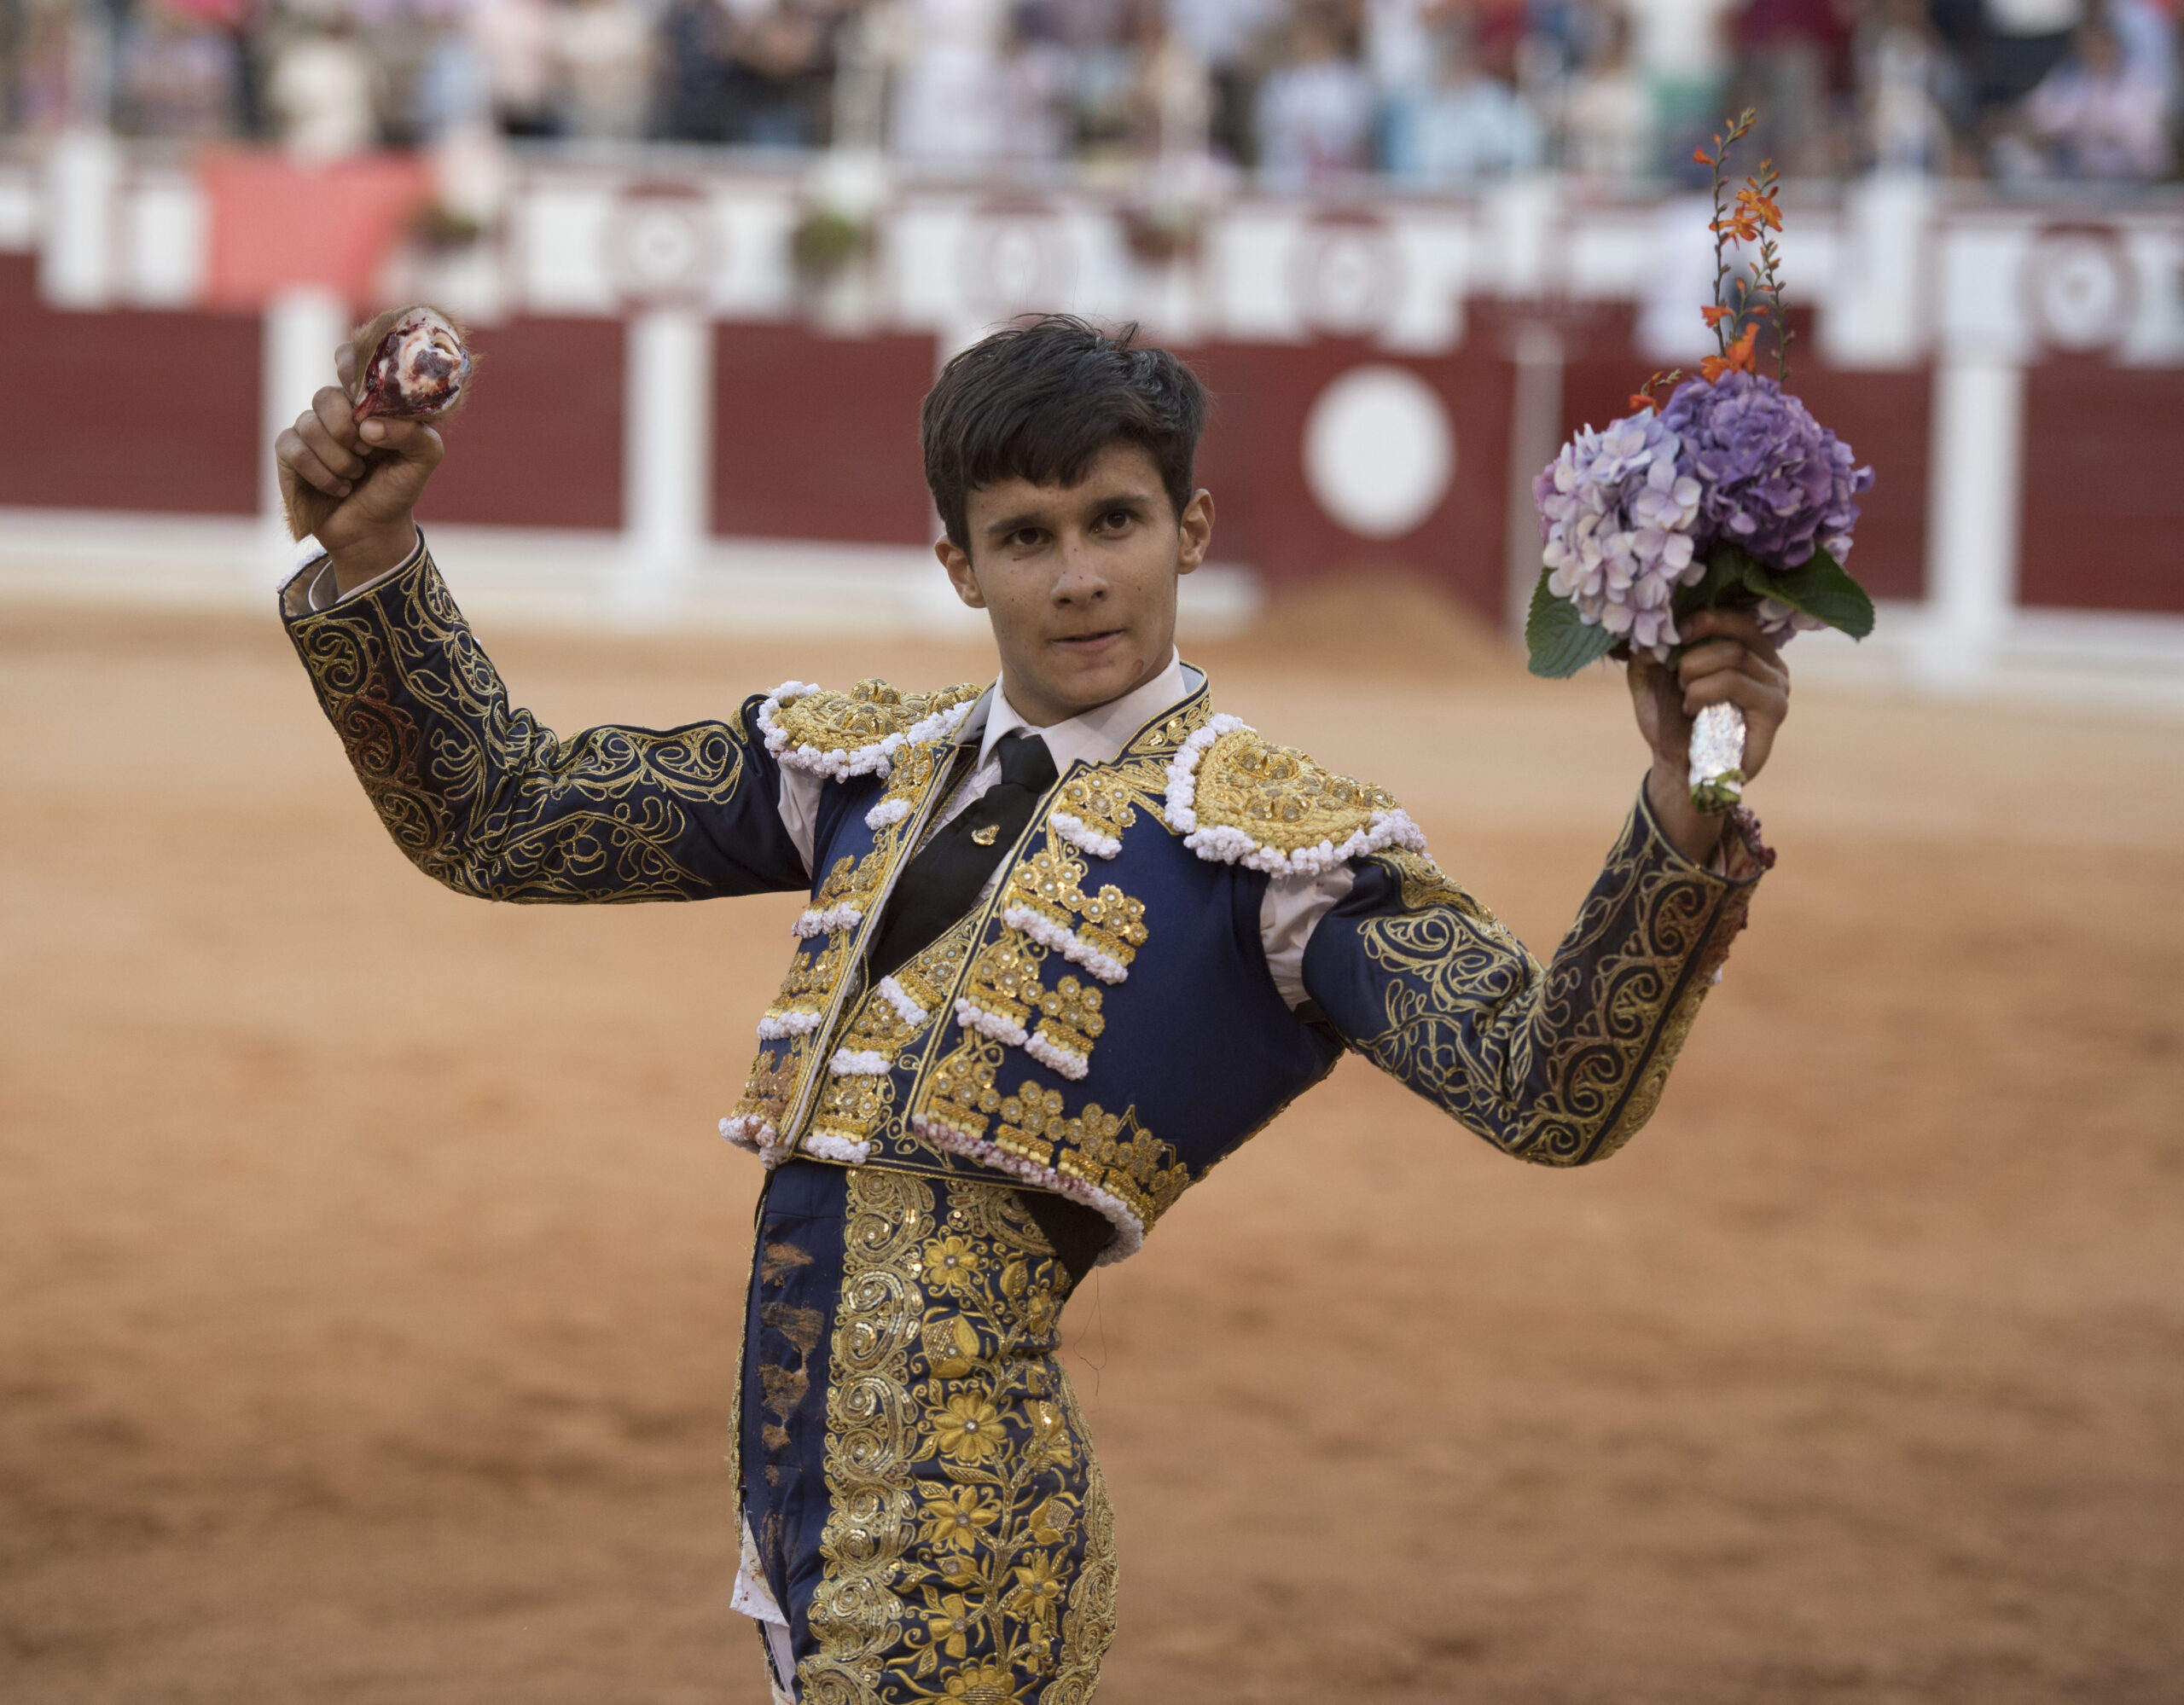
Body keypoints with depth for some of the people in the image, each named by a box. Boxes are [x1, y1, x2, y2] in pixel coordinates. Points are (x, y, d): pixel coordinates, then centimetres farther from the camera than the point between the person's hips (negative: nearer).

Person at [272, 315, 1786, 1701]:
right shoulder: (865, 772, 15)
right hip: (794, 1514, 6)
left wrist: (1689, 829, -33)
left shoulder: (1273, 835, -4)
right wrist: (374, 559, 6)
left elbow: (1548, 1096, -17)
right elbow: (494, 819, 18)